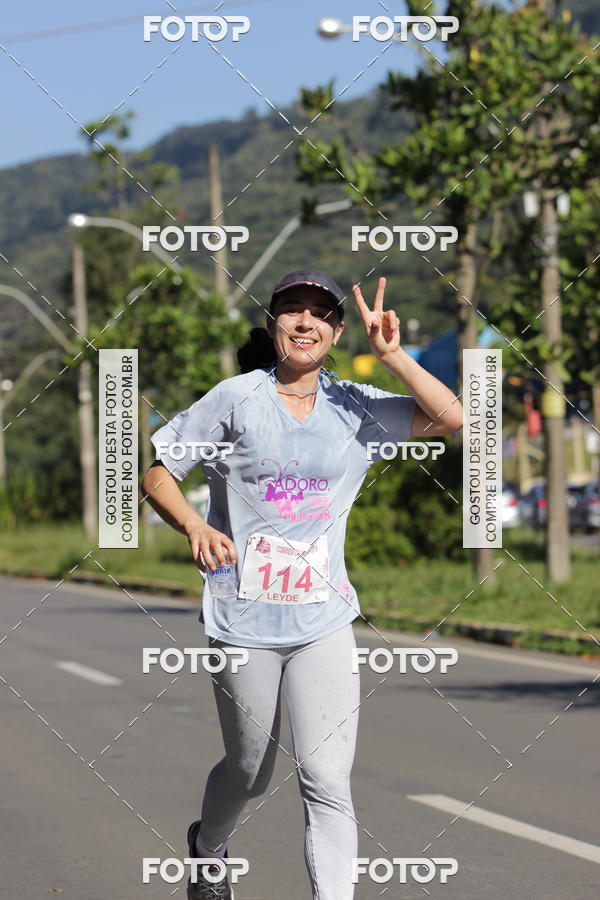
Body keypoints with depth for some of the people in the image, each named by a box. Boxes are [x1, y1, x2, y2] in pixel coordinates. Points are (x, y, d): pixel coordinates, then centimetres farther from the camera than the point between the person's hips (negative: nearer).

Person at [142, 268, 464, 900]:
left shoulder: (354, 407, 5)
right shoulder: (235, 398, -1)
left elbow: (452, 418, -3)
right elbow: (157, 474, 1)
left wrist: (391, 355, -12)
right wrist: (194, 527, -17)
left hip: (324, 618, 1)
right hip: (244, 617, -1)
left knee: (326, 779, -10)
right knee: (251, 771, 15)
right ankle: (208, 847, 47)